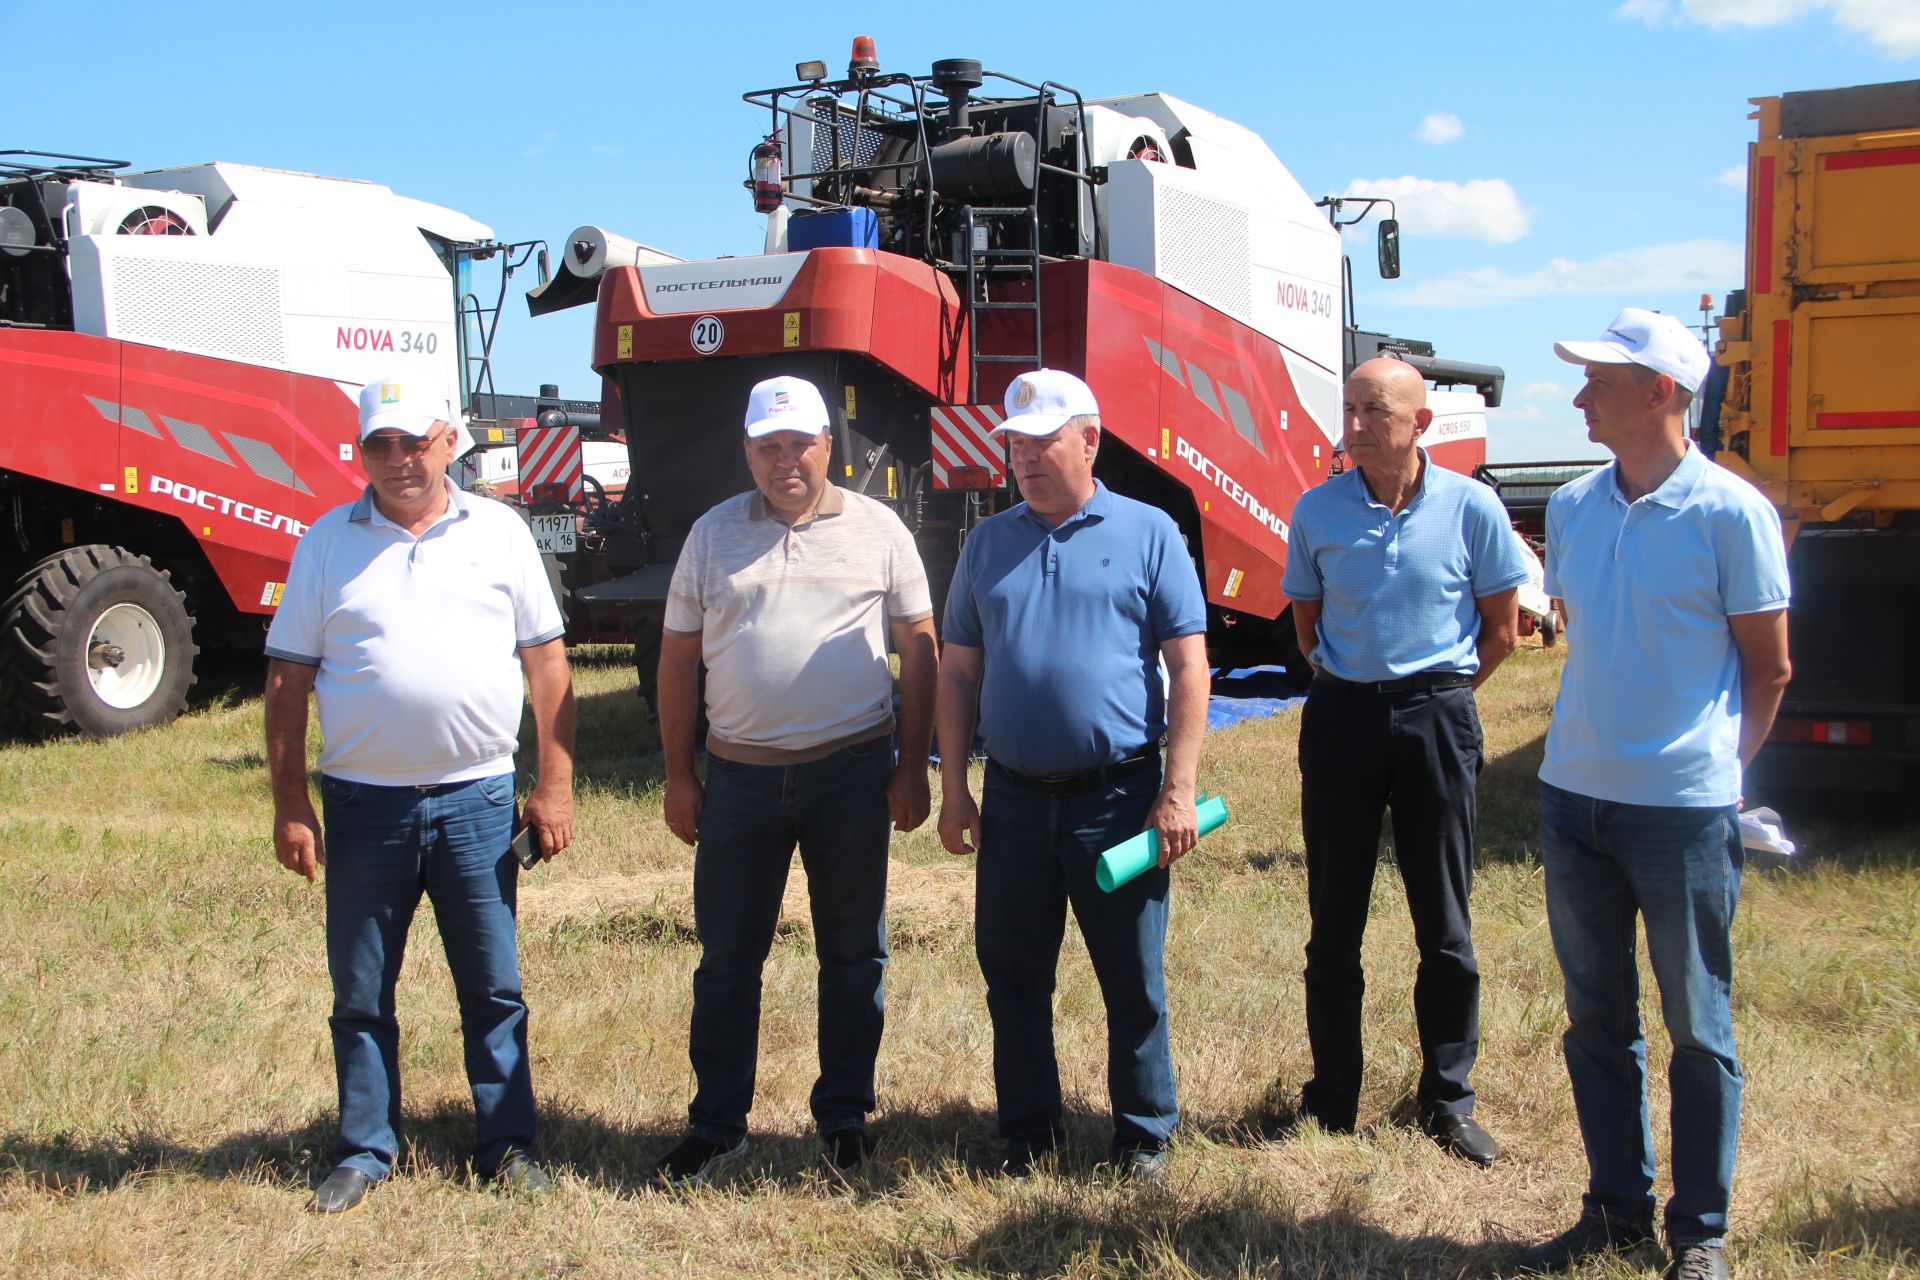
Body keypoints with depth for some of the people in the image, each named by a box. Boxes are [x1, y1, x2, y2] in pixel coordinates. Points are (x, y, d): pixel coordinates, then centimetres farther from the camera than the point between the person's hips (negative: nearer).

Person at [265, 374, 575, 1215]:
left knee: (493, 987, 8)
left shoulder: (499, 532, 4)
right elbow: (288, 679, 4)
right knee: (360, 993, 10)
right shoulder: (327, 543, 5)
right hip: (362, 803, 1)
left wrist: (555, 783, -1)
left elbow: (546, 661, 4)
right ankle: (365, 1150, 25)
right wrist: (290, 804, -1)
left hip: (477, 798, 0)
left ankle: (508, 1144, 21)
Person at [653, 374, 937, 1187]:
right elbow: (679, 659, 8)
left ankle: (844, 1117, 23)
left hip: (852, 770, -1)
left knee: (852, 954, 9)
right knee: (727, 959, 7)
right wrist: (678, 776, 4)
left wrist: (912, 768, -1)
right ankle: (716, 1126, 20)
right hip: (739, 775, 1)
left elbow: (919, 652, 5)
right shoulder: (713, 535, 7)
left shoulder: (877, 530, 3)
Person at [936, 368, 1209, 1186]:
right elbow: (959, 672, 11)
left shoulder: (1148, 534, 0)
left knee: (1133, 981, 7)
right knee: (1014, 977, 11)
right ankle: (1027, 1132, 28)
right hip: (1013, 797, 3)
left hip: (1117, 796, -3)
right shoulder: (989, 543, 9)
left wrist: (1177, 793, -10)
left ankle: (1144, 1137, 24)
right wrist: (953, 789, 4)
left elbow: (1189, 668, -3)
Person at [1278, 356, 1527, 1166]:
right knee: (1334, 922, 7)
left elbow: (1501, 627, 5)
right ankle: (1331, 1101, 20)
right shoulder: (1317, 511, 1)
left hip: (1435, 716, -1)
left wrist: (1433, 693, 5)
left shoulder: (1469, 507, -4)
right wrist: (1354, 685, 7)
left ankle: (1448, 1101, 20)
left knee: (1444, 924, 7)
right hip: (1340, 715, 2)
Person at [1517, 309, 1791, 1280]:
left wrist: (1717, 766, 2)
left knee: (1697, 1027, 7)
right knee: (1596, 1019, 13)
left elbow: (1769, 669, -3)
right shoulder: (1572, 508, 6)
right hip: (1574, 799, 6)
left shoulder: (1731, 513, -10)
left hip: (1685, 809, -5)